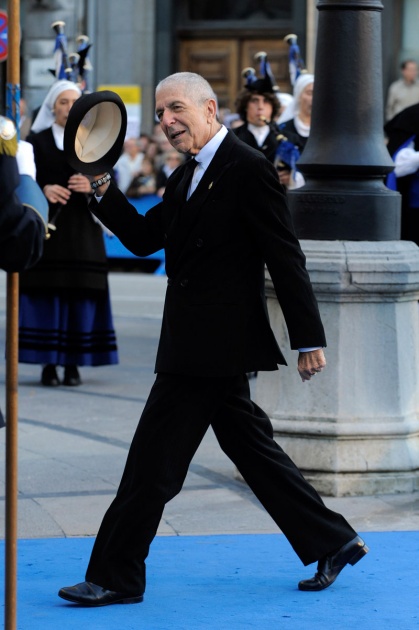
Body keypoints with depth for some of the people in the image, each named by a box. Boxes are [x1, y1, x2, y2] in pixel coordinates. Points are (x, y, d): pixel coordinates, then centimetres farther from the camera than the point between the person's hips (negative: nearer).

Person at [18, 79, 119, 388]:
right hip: (48, 229, -1)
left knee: (81, 294, -3)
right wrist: (44, 190, -19)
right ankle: (49, 364, -1)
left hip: (82, 231, 2)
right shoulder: (37, 141, 7)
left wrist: (92, 187, -15)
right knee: (47, 295, -6)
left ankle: (74, 363, 3)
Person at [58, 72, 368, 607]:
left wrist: (308, 338, -14)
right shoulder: (186, 177, 16)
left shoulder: (247, 169, -13)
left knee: (152, 460, -6)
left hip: (213, 347, -10)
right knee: (251, 448, 15)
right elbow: (144, 237, 16)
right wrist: (102, 190, 2)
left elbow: (285, 258, -14)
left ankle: (116, 577, 1)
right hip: (204, 345, 10)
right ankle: (333, 543, 23)